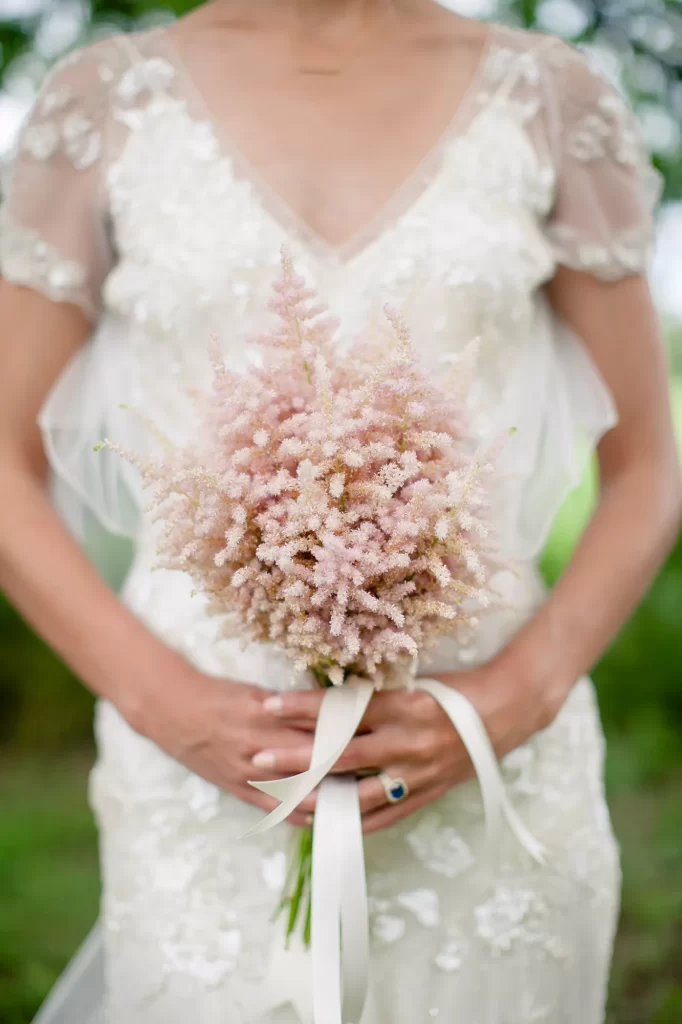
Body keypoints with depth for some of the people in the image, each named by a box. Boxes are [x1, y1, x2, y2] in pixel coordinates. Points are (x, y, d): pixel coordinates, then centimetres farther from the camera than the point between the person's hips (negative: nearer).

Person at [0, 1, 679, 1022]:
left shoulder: (553, 99, 2)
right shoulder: (107, 98, 2)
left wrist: (519, 694, -10)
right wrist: (166, 702, -10)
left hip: (493, 778, 1)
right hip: (203, 775, 0)